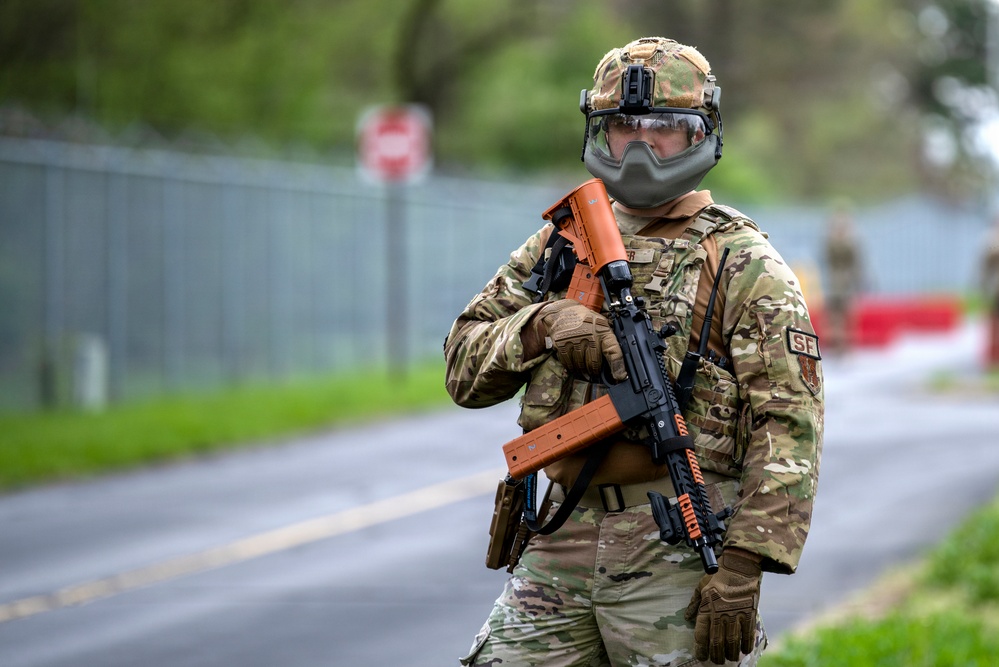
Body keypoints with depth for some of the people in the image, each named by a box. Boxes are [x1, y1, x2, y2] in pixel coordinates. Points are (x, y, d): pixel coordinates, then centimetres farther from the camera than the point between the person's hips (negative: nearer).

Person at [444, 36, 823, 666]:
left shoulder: (744, 264, -1)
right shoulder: (559, 244, 15)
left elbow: (789, 426, -8)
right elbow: (464, 369, 13)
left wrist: (743, 567, -17)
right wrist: (542, 325, -8)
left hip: (681, 561, -4)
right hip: (560, 549, 4)